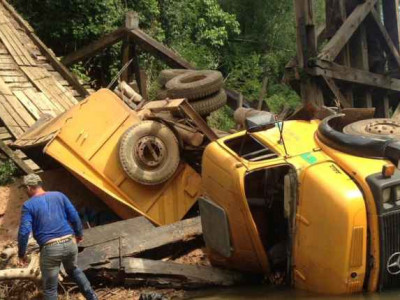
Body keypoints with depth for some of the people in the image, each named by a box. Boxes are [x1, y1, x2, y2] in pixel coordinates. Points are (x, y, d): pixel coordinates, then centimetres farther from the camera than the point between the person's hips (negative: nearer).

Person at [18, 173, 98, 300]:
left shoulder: (28, 205, -3)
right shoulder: (59, 195, 8)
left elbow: (24, 232, -10)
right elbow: (74, 217, 8)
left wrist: (21, 253, 2)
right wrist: (79, 234, 24)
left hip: (50, 249, -4)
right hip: (69, 243, 5)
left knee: (50, 288, 9)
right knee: (73, 269, 34)